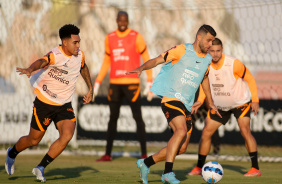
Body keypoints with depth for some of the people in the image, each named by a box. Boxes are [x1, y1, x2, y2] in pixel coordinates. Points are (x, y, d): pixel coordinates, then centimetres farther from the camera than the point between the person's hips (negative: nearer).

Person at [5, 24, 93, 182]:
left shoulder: (79, 55, -2)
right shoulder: (56, 55, -24)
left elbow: (83, 68, 23)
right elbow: (42, 61, -47)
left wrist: (90, 88, 24)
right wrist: (30, 69, -68)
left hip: (64, 106, 5)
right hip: (45, 103, -5)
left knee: (67, 136, -18)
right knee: (34, 140, 8)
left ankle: (41, 168, -4)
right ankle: (12, 153, 42)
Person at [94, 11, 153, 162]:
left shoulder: (136, 37, -3)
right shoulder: (109, 38, 10)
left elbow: (146, 59, -2)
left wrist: (149, 83, -8)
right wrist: (97, 83, 15)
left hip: (131, 83, -4)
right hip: (114, 84, 4)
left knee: (138, 117, -6)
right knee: (113, 118, 8)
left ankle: (144, 154, -3)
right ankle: (108, 154, 13)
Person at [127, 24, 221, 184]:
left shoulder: (207, 59, 15)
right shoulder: (182, 50, -5)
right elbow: (157, 60, -6)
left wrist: (210, 103, 40)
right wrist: (141, 68, -25)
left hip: (186, 106, 7)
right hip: (171, 98, -7)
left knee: (181, 148, 3)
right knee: (181, 130, -30)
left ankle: (146, 163, 19)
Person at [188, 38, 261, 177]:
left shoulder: (233, 64, -26)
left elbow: (250, 79, -13)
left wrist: (255, 100, -18)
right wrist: (199, 102, -13)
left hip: (241, 103, -4)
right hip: (219, 105, 4)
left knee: (245, 131, -23)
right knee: (206, 133, 0)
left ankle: (255, 168, -18)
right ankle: (199, 168, 17)